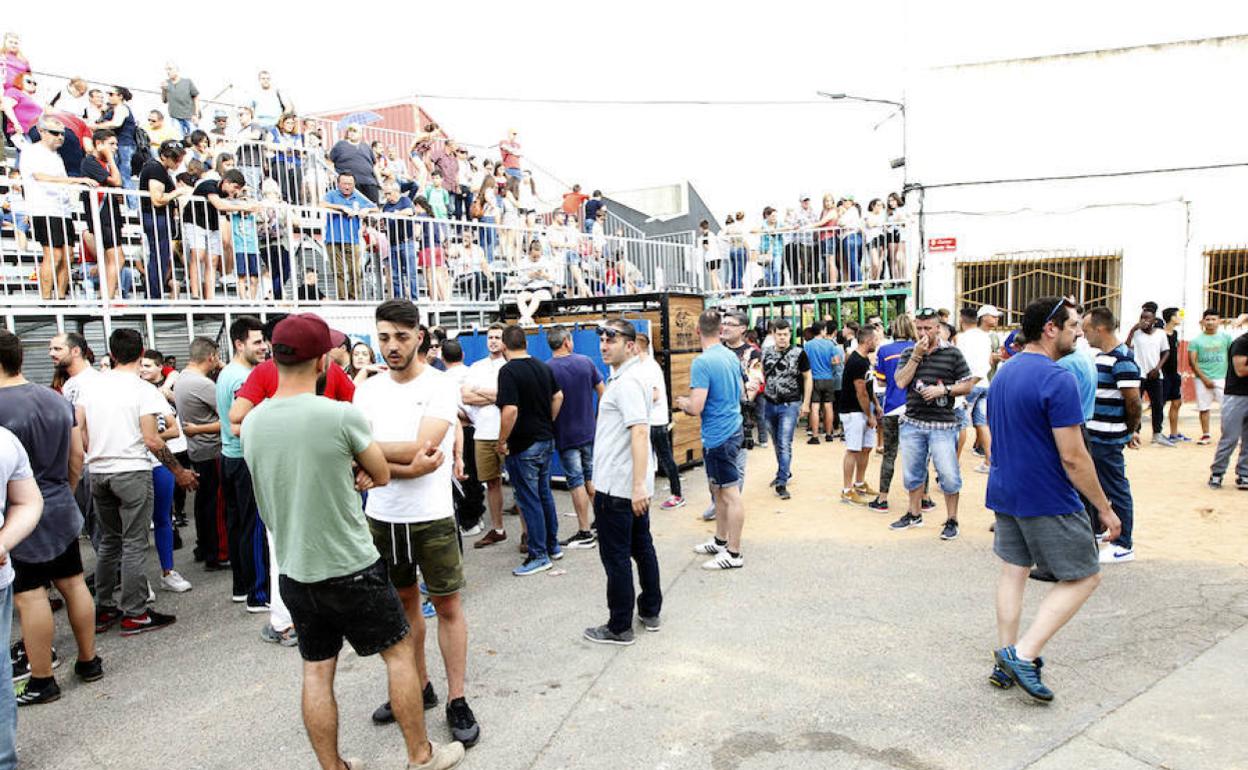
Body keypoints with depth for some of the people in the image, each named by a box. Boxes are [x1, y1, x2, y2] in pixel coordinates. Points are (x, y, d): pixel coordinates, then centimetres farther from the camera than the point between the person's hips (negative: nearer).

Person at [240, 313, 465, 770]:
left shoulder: (252, 423, -2)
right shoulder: (342, 416, -20)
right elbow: (382, 476, -4)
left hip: (294, 572, 5)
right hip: (351, 569, -5)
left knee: (316, 674, 15)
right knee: (400, 650, 12)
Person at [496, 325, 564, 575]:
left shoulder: (508, 371, -18)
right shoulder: (543, 367, 6)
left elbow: (510, 410, -26)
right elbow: (558, 397, 16)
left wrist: (501, 442, -16)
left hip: (522, 446, -8)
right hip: (546, 441, 8)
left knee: (529, 501, 1)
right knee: (544, 494, 19)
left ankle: (539, 556, 9)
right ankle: (553, 546, 29)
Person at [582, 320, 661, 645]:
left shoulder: (626, 383, -20)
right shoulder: (629, 377, 13)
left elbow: (639, 432, -29)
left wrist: (638, 485, -34)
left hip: (617, 487, -10)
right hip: (633, 485, 10)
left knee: (616, 557, 1)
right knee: (642, 548, 18)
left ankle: (619, 628, 12)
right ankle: (650, 612, 31)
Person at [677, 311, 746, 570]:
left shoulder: (702, 363, -20)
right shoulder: (731, 356, 7)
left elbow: (696, 408, -23)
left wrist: (682, 403, 0)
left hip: (718, 436, -9)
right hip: (732, 429, 9)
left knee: (731, 493, -1)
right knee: (719, 489, 20)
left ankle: (734, 554, 8)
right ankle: (720, 541, 33)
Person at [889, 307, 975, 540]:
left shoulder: (952, 353, 0)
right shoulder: (908, 353, 8)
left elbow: (967, 385, 1)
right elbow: (901, 382, -5)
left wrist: (943, 390, -14)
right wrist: (916, 355, -10)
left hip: (942, 425, -3)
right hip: (912, 423, 3)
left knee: (949, 476, -1)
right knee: (912, 473, 14)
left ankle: (951, 520, 14)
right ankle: (914, 514, 30)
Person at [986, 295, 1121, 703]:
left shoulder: (1004, 373, 9)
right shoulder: (1057, 379, -19)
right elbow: (1073, 458, -19)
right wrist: (1105, 508, -8)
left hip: (1005, 493, 8)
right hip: (1049, 501, -8)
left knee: (1014, 571, 15)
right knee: (1084, 577, 6)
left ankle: (1006, 662, 19)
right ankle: (1023, 654, -2)